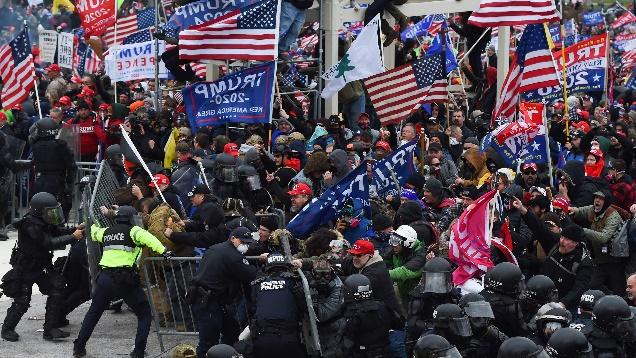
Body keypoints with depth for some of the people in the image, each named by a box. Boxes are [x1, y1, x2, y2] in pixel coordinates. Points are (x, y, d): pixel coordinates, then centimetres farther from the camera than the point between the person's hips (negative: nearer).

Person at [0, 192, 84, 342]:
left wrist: (75, 230, -8)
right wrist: (73, 237, -28)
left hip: (42, 265, 8)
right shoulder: (30, 225, -28)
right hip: (25, 269, -8)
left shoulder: (45, 222, -2)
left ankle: (50, 329, 0)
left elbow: (58, 232, 10)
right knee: (22, 301, -3)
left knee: (57, 290, -5)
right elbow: (50, 243, -32)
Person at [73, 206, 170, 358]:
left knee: (94, 312, 23)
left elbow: (94, 233, 41)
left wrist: (92, 226, 64)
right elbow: (147, 238, -20)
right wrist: (163, 251, -32)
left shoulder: (106, 232, 19)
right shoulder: (133, 231, 1)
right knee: (144, 314, 7)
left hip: (105, 277, 5)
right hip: (125, 279, -5)